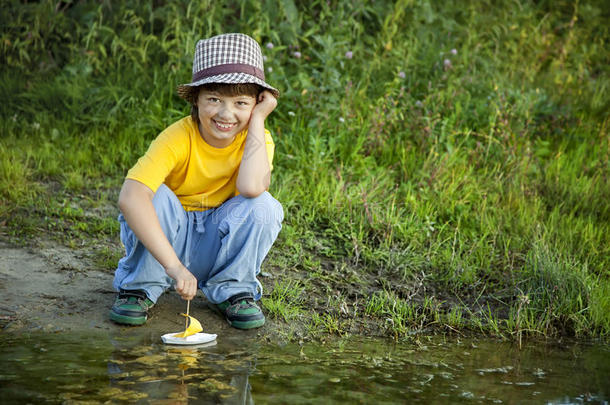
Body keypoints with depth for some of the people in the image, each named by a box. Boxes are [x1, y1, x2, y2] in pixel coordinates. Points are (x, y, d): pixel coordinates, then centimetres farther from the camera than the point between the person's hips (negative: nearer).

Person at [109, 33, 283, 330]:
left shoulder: (257, 139, -14)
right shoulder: (178, 138, -24)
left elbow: (251, 187, -38)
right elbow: (129, 197, -40)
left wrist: (257, 120, -29)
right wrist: (174, 266, -48)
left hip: (216, 247, 2)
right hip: (165, 239, -1)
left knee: (264, 207, -26)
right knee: (155, 196, -31)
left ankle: (232, 291, -3)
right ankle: (139, 288, -8)